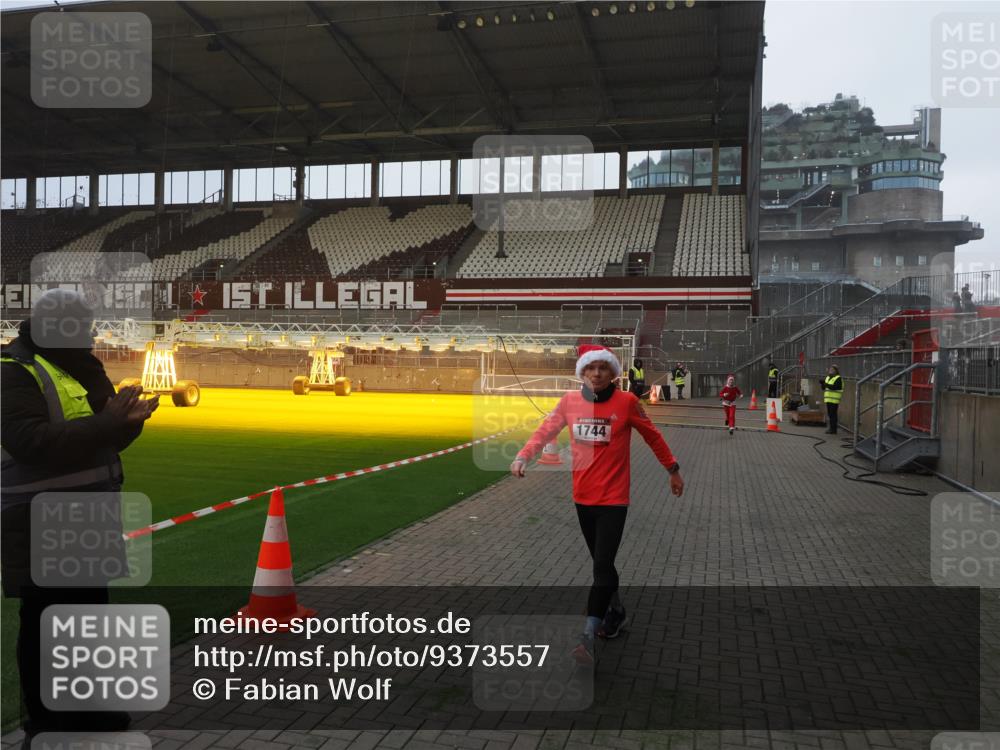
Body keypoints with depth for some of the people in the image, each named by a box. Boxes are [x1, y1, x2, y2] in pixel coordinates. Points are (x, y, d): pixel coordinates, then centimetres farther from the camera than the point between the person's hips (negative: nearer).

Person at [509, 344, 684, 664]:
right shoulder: (570, 401, -1)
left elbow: (652, 435, 4)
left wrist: (673, 470, 12)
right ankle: (616, 612, 40)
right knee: (601, 562, 18)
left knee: (602, 565, -11)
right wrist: (522, 456, -17)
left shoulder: (626, 401, -8)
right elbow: (546, 430, 0)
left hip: (613, 498, -4)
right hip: (582, 496, 4)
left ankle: (588, 638, -10)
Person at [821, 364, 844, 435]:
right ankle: (830, 429, 15)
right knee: (829, 414, 9)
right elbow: (824, 388, 17)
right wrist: (823, 384, -2)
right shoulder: (828, 377, 17)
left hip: (834, 400, -8)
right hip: (828, 399, 8)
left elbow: (834, 387, -21)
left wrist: (826, 384, -27)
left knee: (833, 415, -8)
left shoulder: (838, 378, -7)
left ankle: (834, 430, -5)